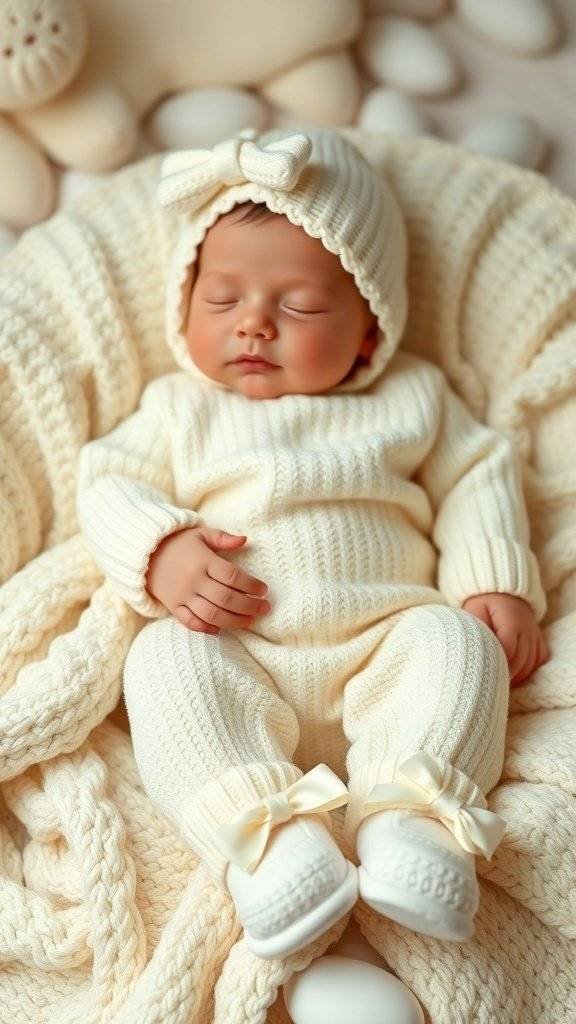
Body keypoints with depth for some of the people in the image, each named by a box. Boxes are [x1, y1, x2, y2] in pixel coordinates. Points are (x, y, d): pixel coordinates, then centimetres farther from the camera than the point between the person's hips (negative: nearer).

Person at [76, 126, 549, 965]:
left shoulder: (412, 397, 17)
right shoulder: (180, 407, 18)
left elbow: (475, 479, 16)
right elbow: (108, 481, 10)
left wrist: (497, 583, -1)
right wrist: (159, 551, -12)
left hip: (384, 640, 1)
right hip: (230, 656, 0)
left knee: (454, 640, -26)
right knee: (164, 659, -27)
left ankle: (410, 818, -34)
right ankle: (266, 833, -36)